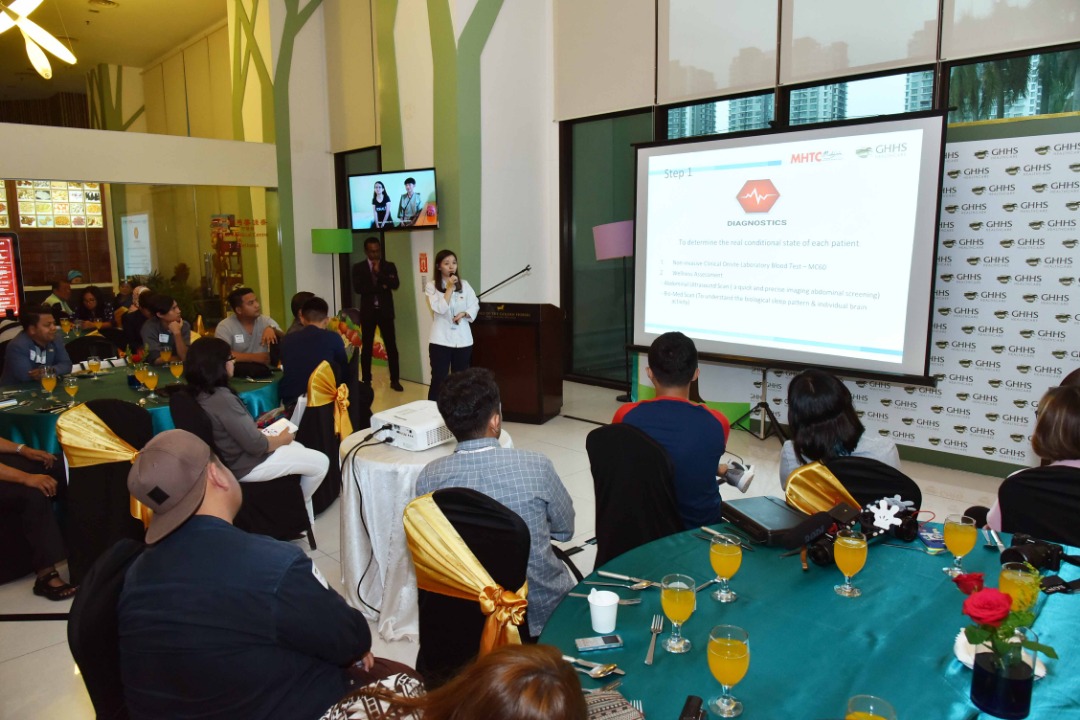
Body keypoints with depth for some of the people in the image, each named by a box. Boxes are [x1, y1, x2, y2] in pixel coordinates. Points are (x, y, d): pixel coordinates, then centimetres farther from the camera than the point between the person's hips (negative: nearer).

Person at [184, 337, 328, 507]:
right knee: (320, 462, 2)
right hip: (248, 465, -10)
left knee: (298, 449, 27)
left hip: (233, 458, 10)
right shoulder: (222, 398, -31)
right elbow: (257, 445, -26)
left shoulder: (200, 394, -2)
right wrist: (282, 439, -9)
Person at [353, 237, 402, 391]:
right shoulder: (358, 268, 2)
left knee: (391, 346, 1)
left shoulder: (389, 266, 4)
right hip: (368, 312, 0)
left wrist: (379, 273, -16)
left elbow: (395, 285, -11)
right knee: (367, 347, 6)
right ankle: (366, 381, 15)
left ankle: (395, 380, 9)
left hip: (385, 311, 0)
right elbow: (358, 288, -12)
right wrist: (380, 287, -14)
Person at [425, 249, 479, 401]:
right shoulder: (432, 286, -3)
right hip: (441, 340, -3)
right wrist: (449, 288, -16)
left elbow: (475, 306, 5)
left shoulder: (464, 285, 6)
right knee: (438, 380, 0)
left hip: (462, 339, 3)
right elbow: (440, 309, -15)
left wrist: (463, 314, -13)